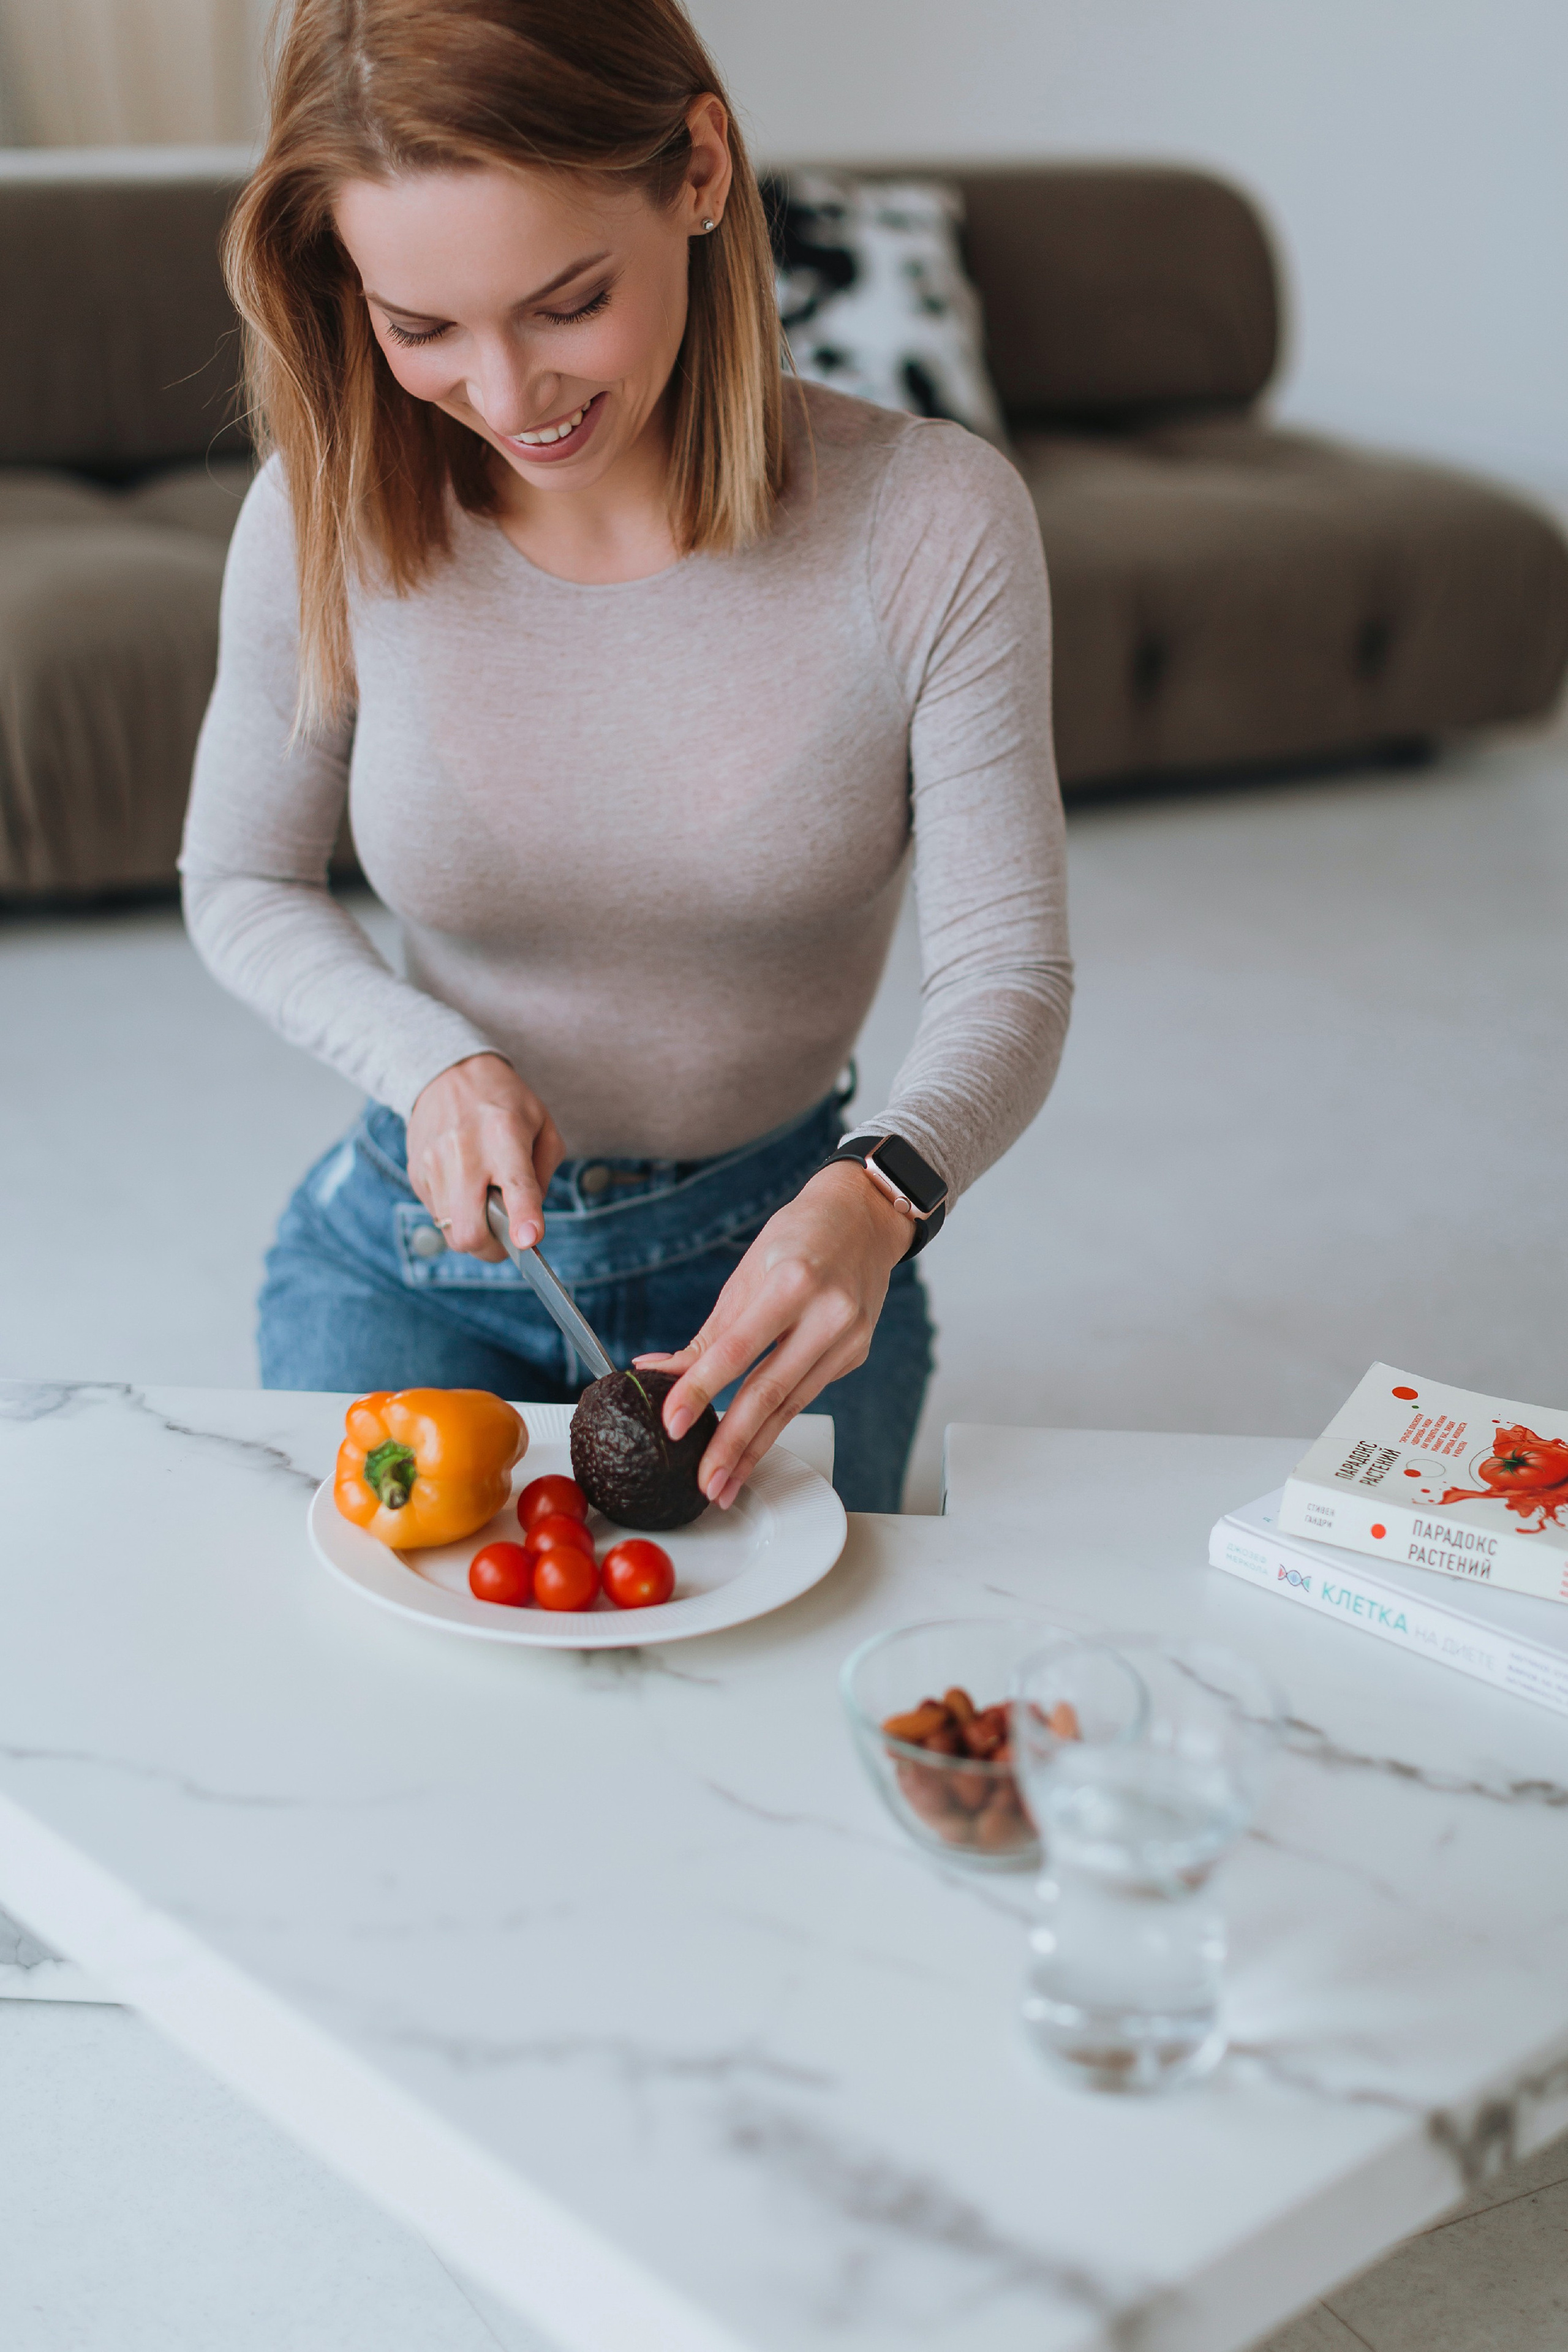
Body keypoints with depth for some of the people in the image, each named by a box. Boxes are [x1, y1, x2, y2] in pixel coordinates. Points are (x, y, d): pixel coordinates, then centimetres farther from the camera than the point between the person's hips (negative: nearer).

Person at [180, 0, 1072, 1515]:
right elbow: (241, 887, 1)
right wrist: (433, 1061, -19)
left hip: (775, 1252, 0)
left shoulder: (931, 523, -18)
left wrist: (877, 1199, -37)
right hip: (414, 1251, 1)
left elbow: (1007, 977, -16)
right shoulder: (328, 514, -14)